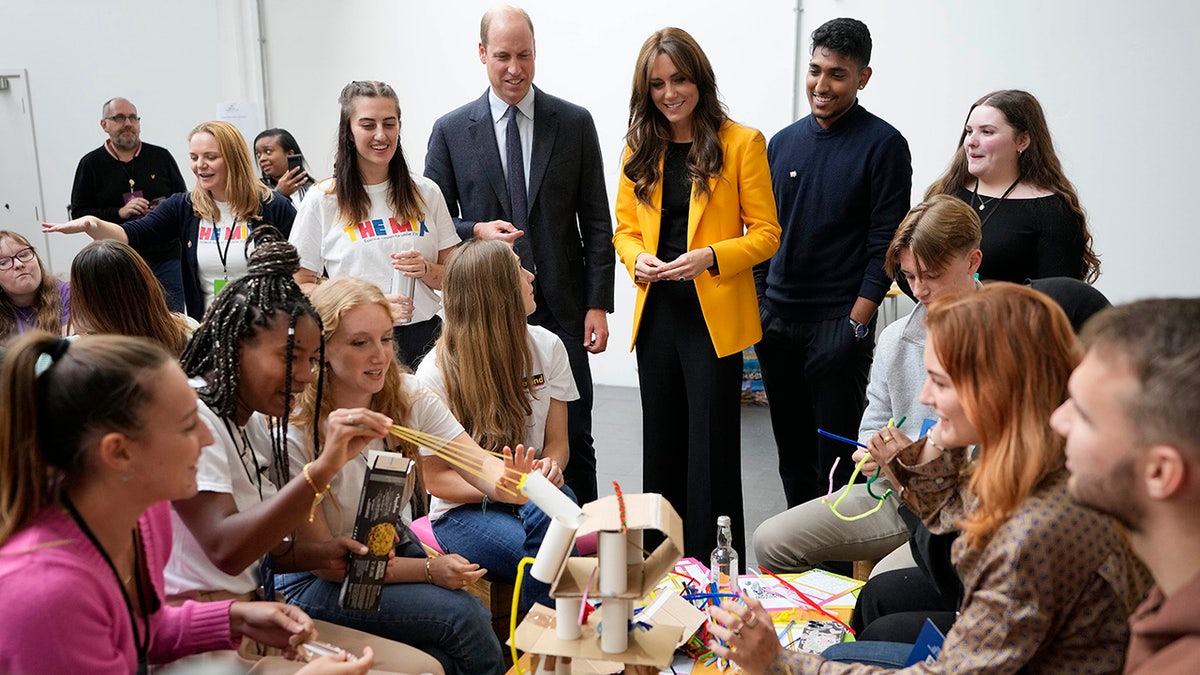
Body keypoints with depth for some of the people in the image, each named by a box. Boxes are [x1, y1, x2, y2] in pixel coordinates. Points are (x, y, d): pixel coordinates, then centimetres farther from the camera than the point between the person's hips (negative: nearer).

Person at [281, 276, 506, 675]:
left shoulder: (407, 395, -9)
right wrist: (430, 570, -24)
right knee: (462, 615, -23)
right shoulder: (295, 435, -24)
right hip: (318, 582, -5)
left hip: (395, 549, 5)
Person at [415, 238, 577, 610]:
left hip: (532, 494, 4)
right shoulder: (435, 373, -10)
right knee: (542, 558, -33)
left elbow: (557, 441, 7)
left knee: (548, 510, -34)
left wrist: (550, 466, -18)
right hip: (464, 508, -3)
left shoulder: (546, 347, 2)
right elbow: (436, 479, -7)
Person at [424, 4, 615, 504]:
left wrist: (598, 304, -2)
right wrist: (476, 231, -14)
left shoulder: (575, 124, 4)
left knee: (574, 440, 8)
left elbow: (596, 223, 4)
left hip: (562, 311, 0)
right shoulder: (450, 131, 3)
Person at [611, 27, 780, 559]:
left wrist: (710, 257, -21)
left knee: (711, 448, 0)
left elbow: (766, 233, -5)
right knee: (662, 446, 13)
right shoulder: (640, 148, 10)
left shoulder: (742, 143, -4)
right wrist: (637, 260, -7)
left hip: (714, 317, -5)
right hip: (656, 315, 5)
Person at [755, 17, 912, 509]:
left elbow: (885, 241, -9)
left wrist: (857, 322, -14)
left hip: (839, 322, -5)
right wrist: (759, 302, 9)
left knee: (836, 452, 1)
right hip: (776, 320, 6)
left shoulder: (883, 145, -5)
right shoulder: (784, 142, 11)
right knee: (791, 449, 14)